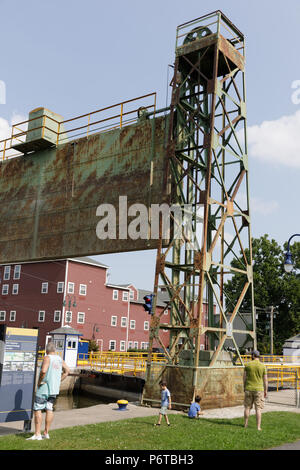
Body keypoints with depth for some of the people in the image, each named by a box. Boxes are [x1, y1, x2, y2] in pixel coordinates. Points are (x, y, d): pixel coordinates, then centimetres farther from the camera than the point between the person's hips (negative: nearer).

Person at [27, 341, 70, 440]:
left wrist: (39, 381, -15)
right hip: (54, 388, 7)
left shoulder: (47, 358, -14)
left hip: (44, 388, -7)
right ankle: (46, 433, 15)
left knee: (37, 409, -2)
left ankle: (37, 434, -4)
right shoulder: (59, 359, 8)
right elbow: (67, 371, 16)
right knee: (49, 409, 11)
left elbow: (43, 371, -29)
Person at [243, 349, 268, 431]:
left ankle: (245, 424, 18)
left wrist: (244, 387, 13)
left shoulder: (248, 365, -3)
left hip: (249, 389, 1)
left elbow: (244, 377, 1)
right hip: (259, 389, -1)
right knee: (258, 408, 2)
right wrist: (266, 391, 8)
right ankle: (258, 427, 0)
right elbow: (265, 380, -1)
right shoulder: (263, 366, -4)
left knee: (247, 407, 12)